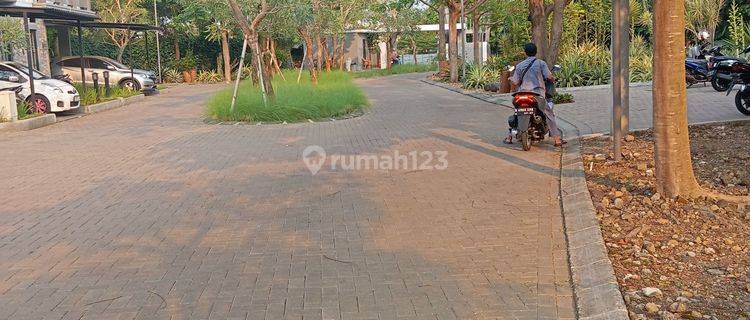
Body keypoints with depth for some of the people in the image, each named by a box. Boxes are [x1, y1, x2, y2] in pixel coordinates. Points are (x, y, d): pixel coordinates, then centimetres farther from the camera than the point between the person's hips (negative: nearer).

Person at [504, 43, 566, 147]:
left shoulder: (519, 65, 5)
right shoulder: (541, 63, -1)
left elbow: (516, 82, 2)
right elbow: (549, 76, -9)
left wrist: (511, 79, 24)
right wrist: (553, 79, 14)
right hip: (538, 95, -3)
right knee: (549, 115, 3)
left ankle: (509, 137, 16)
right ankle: (557, 139, -2)